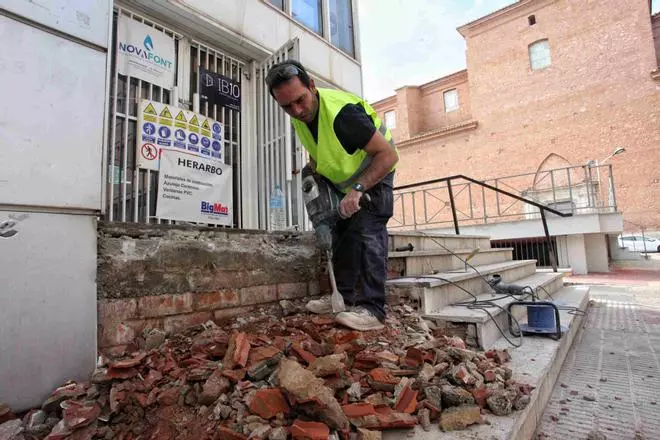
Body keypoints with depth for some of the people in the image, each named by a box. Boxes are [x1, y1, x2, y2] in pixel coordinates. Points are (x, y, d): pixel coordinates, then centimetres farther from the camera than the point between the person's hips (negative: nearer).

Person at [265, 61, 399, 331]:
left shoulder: (342, 112, -34)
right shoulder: (300, 115, -9)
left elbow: (389, 154, -33)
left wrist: (357, 190, -39)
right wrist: (313, 173, -5)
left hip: (374, 174, -8)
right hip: (343, 180, 8)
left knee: (367, 232, -21)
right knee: (341, 234, 8)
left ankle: (372, 308, -17)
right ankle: (344, 297, 18)